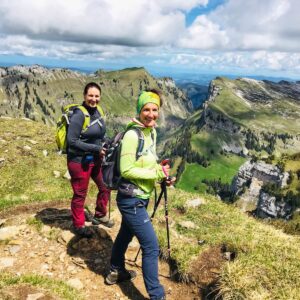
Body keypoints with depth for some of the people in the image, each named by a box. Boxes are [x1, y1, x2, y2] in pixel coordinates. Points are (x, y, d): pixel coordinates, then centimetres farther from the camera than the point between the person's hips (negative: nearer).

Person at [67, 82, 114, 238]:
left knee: (105, 187, 17)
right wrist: (95, 148, -21)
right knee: (80, 195, 9)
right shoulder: (79, 114, -20)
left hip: (95, 159, 8)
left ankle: (100, 216, 40)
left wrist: (103, 148, -1)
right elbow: (72, 141, -23)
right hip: (79, 161, -8)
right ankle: (78, 225, 30)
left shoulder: (96, 111, 3)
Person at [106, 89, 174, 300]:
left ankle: (116, 272, 47)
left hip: (141, 197, 9)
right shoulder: (132, 134, -21)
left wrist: (160, 171, -2)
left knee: (126, 234, 26)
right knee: (151, 247, -4)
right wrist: (156, 174, -19)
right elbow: (126, 170, -22)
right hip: (131, 199, -9)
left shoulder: (152, 131, 6)